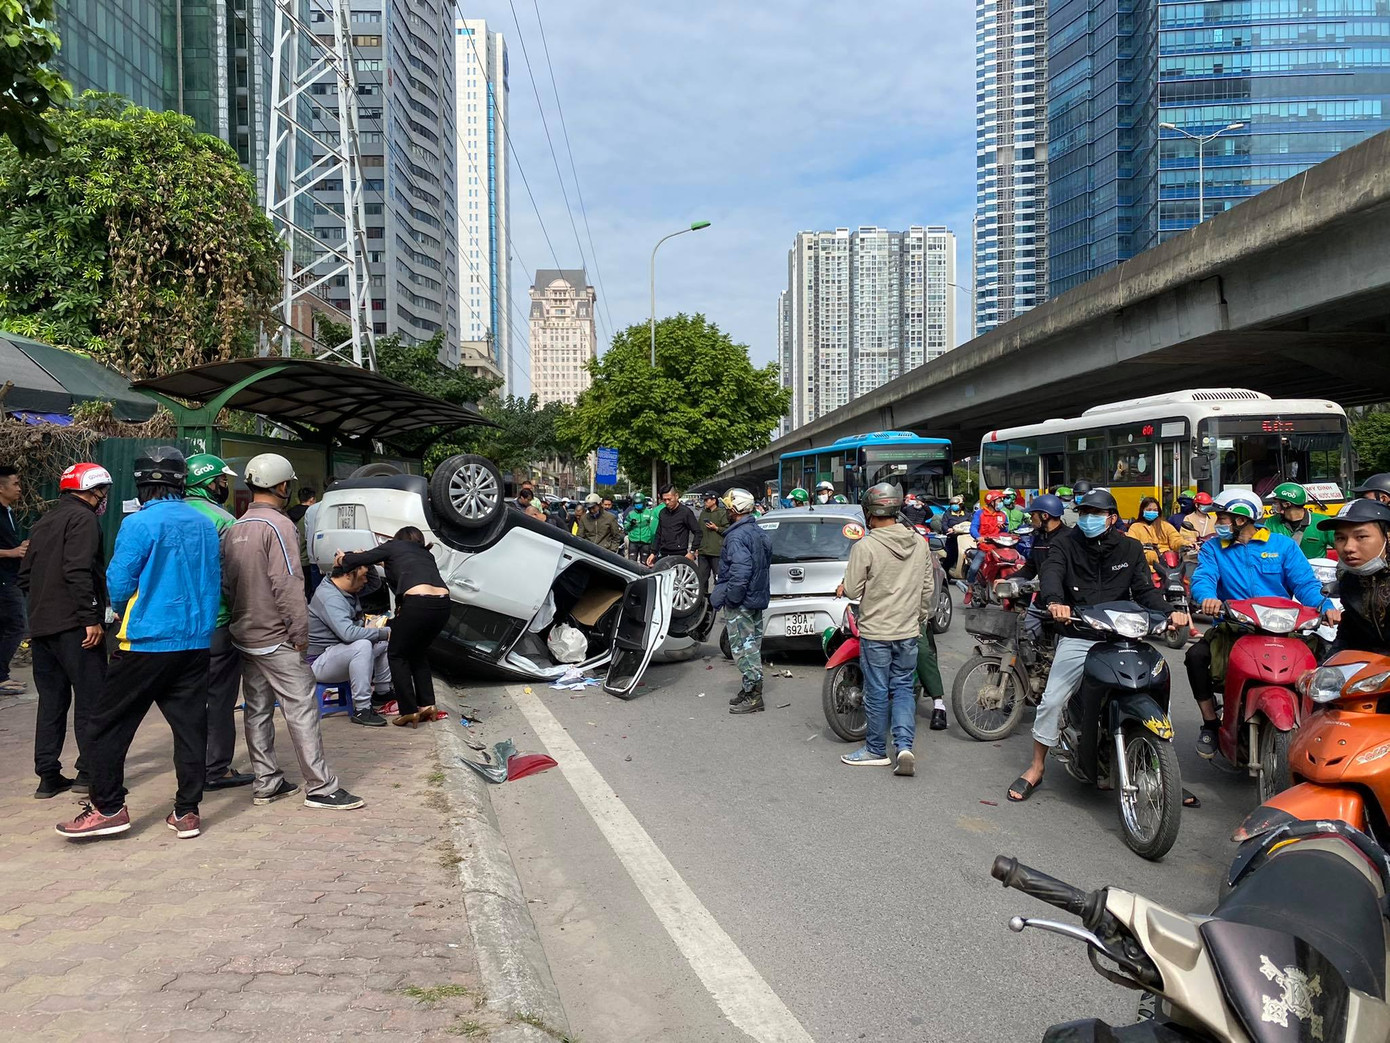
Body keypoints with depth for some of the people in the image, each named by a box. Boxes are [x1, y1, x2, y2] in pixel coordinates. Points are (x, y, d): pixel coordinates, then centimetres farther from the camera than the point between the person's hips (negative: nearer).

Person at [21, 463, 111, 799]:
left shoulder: (43, 523, 18)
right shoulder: (83, 518, -9)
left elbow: (25, 576, 19)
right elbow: (78, 572, -21)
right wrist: (92, 618, -21)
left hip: (41, 625, 8)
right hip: (74, 626, -8)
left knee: (51, 701, 12)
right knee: (90, 700, -1)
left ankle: (48, 777, 15)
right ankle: (89, 774, 0)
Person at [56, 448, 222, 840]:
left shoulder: (139, 524, -13)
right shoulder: (205, 525, 3)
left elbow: (118, 585, -10)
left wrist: (127, 613, 11)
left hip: (147, 642, -5)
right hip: (195, 642, 5)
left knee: (107, 724, 10)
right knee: (189, 725, 9)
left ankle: (108, 808, 15)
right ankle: (187, 812, 14)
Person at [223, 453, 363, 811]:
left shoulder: (234, 529, 10)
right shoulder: (278, 525, -15)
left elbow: (225, 583, 13)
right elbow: (288, 584, -20)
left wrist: (240, 620, 21)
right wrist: (300, 632, -15)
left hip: (244, 635, 8)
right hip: (276, 639, -8)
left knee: (257, 711, 12)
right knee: (302, 709, -5)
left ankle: (266, 784, 19)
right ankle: (321, 787, -3)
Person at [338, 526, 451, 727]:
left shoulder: (394, 546, 18)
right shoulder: (427, 555, 33)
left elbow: (359, 559, 12)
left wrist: (343, 559, 33)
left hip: (418, 603, -6)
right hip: (443, 603, 6)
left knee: (397, 654, 15)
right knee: (418, 652, 28)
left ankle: (409, 711, 12)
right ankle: (427, 705, 21)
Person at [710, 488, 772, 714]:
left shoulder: (737, 536, -20)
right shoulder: (760, 533, 12)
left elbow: (741, 571, -29)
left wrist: (723, 597, -21)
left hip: (740, 602, -10)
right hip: (758, 598, 10)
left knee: (743, 648, -4)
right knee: (752, 645, 17)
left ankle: (753, 697, 0)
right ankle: (750, 689, 28)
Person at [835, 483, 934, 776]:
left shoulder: (865, 547, -17)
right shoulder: (919, 543, 0)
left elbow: (853, 591, -12)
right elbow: (928, 589, 7)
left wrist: (843, 588, 10)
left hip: (876, 631, -4)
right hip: (909, 630, 5)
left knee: (877, 692, 7)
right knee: (903, 688, 13)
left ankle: (876, 749, 20)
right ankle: (905, 745, 0)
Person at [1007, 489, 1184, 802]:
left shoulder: (1130, 549, 12)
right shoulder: (1065, 545, 5)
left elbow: (1145, 589, 2)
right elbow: (1050, 572, -16)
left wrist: (1167, 613, -20)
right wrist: (1054, 602, -39)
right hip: (1077, 638, -1)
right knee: (1052, 700, -10)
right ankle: (1037, 767, 7)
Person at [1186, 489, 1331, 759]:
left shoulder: (1282, 545, 10)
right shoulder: (1212, 549, 11)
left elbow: (1304, 582, -1)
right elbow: (1203, 578, -8)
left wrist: (1325, 606, -22)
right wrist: (1207, 597, -32)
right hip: (1232, 629, 0)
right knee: (1196, 655, -26)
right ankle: (1210, 722, -7)